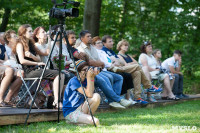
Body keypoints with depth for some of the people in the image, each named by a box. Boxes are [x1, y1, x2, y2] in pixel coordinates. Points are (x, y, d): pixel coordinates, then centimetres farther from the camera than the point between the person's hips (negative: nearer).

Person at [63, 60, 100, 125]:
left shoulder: (85, 80, 8)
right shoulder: (74, 81, -16)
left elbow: (91, 92, -8)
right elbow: (89, 94, -22)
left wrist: (92, 77, -9)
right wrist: (89, 77, -21)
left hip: (80, 108, 8)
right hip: (71, 112, -8)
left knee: (96, 96, -15)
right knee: (96, 122, -26)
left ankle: (87, 116, 0)